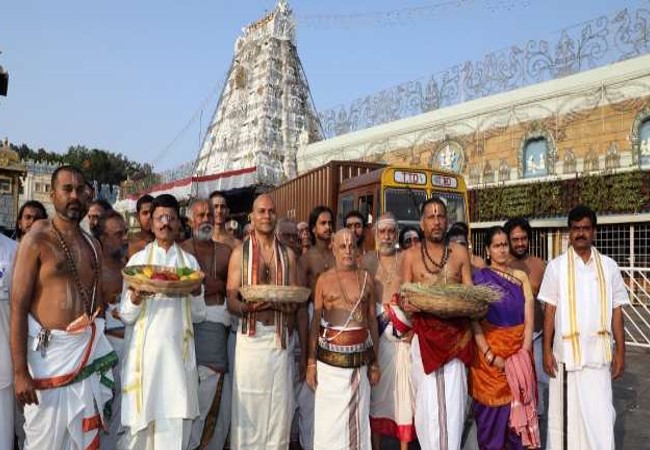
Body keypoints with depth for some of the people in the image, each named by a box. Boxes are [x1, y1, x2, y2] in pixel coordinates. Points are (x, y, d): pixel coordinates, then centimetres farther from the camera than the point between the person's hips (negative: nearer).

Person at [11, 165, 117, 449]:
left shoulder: (92, 244, 10)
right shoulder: (36, 239, -7)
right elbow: (18, 307, -11)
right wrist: (20, 371, -16)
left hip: (89, 351, 5)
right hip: (49, 350, -5)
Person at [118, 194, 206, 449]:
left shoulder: (190, 261, 9)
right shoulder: (137, 260, 5)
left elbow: (198, 315, 8)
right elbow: (126, 316, 3)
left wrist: (196, 290, -10)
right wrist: (136, 297, -17)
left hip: (179, 350, 1)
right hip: (145, 349, -1)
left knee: (176, 424, 1)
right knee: (140, 422, 2)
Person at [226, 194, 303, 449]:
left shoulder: (287, 254, 8)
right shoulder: (240, 253, 2)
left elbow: (298, 303, 7)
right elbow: (231, 301, -3)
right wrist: (249, 306, -23)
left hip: (282, 339, 2)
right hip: (251, 337, -2)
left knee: (280, 406, 8)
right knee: (248, 407, 4)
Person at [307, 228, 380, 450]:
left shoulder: (366, 278, 7)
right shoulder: (324, 279, 4)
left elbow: (372, 321, 8)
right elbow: (315, 322, 3)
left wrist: (375, 361, 6)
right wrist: (311, 362, -2)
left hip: (360, 356, 1)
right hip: (329, 356, -1)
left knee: (358, 416, 6)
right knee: (329, 418, 0)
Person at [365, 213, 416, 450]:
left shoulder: (406, 258, 5)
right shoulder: (367, 259, 7)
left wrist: (414, 327, -9)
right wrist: (382, 315, -7)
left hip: (405, 333, 0)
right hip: (375, 333, 0)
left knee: (403, 386, 1)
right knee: (377, 387, 3)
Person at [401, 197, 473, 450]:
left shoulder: (460, 252, 8)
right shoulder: (411, 256, 6)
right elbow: (404, 296, 6)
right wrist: (406, 304, -17)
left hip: (456, 334, 1)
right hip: (424, 334, 0)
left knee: (453, 397, 0)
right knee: (428, 397, 2)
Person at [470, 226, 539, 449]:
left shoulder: (521, 276, 7)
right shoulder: (479, 277, -2)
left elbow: (529, 318, 1)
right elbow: (474, 319, -9)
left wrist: (524, 352, -9)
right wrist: (489, 355, -16)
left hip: (519, 353, 2)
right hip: (489, 352, -2)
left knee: (518, 408, 6)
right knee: (492, 408, 5)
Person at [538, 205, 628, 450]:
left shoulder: (609, 266, 5)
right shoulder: (556, 266, 0)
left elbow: (616, 312, 7)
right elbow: (550, 311, 0)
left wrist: (620, 351, 4)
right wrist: (547, 350, -3)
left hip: (599, 353, 1)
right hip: (566, 352, -1)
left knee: (600, 416, 2)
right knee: (566, 413, 7)